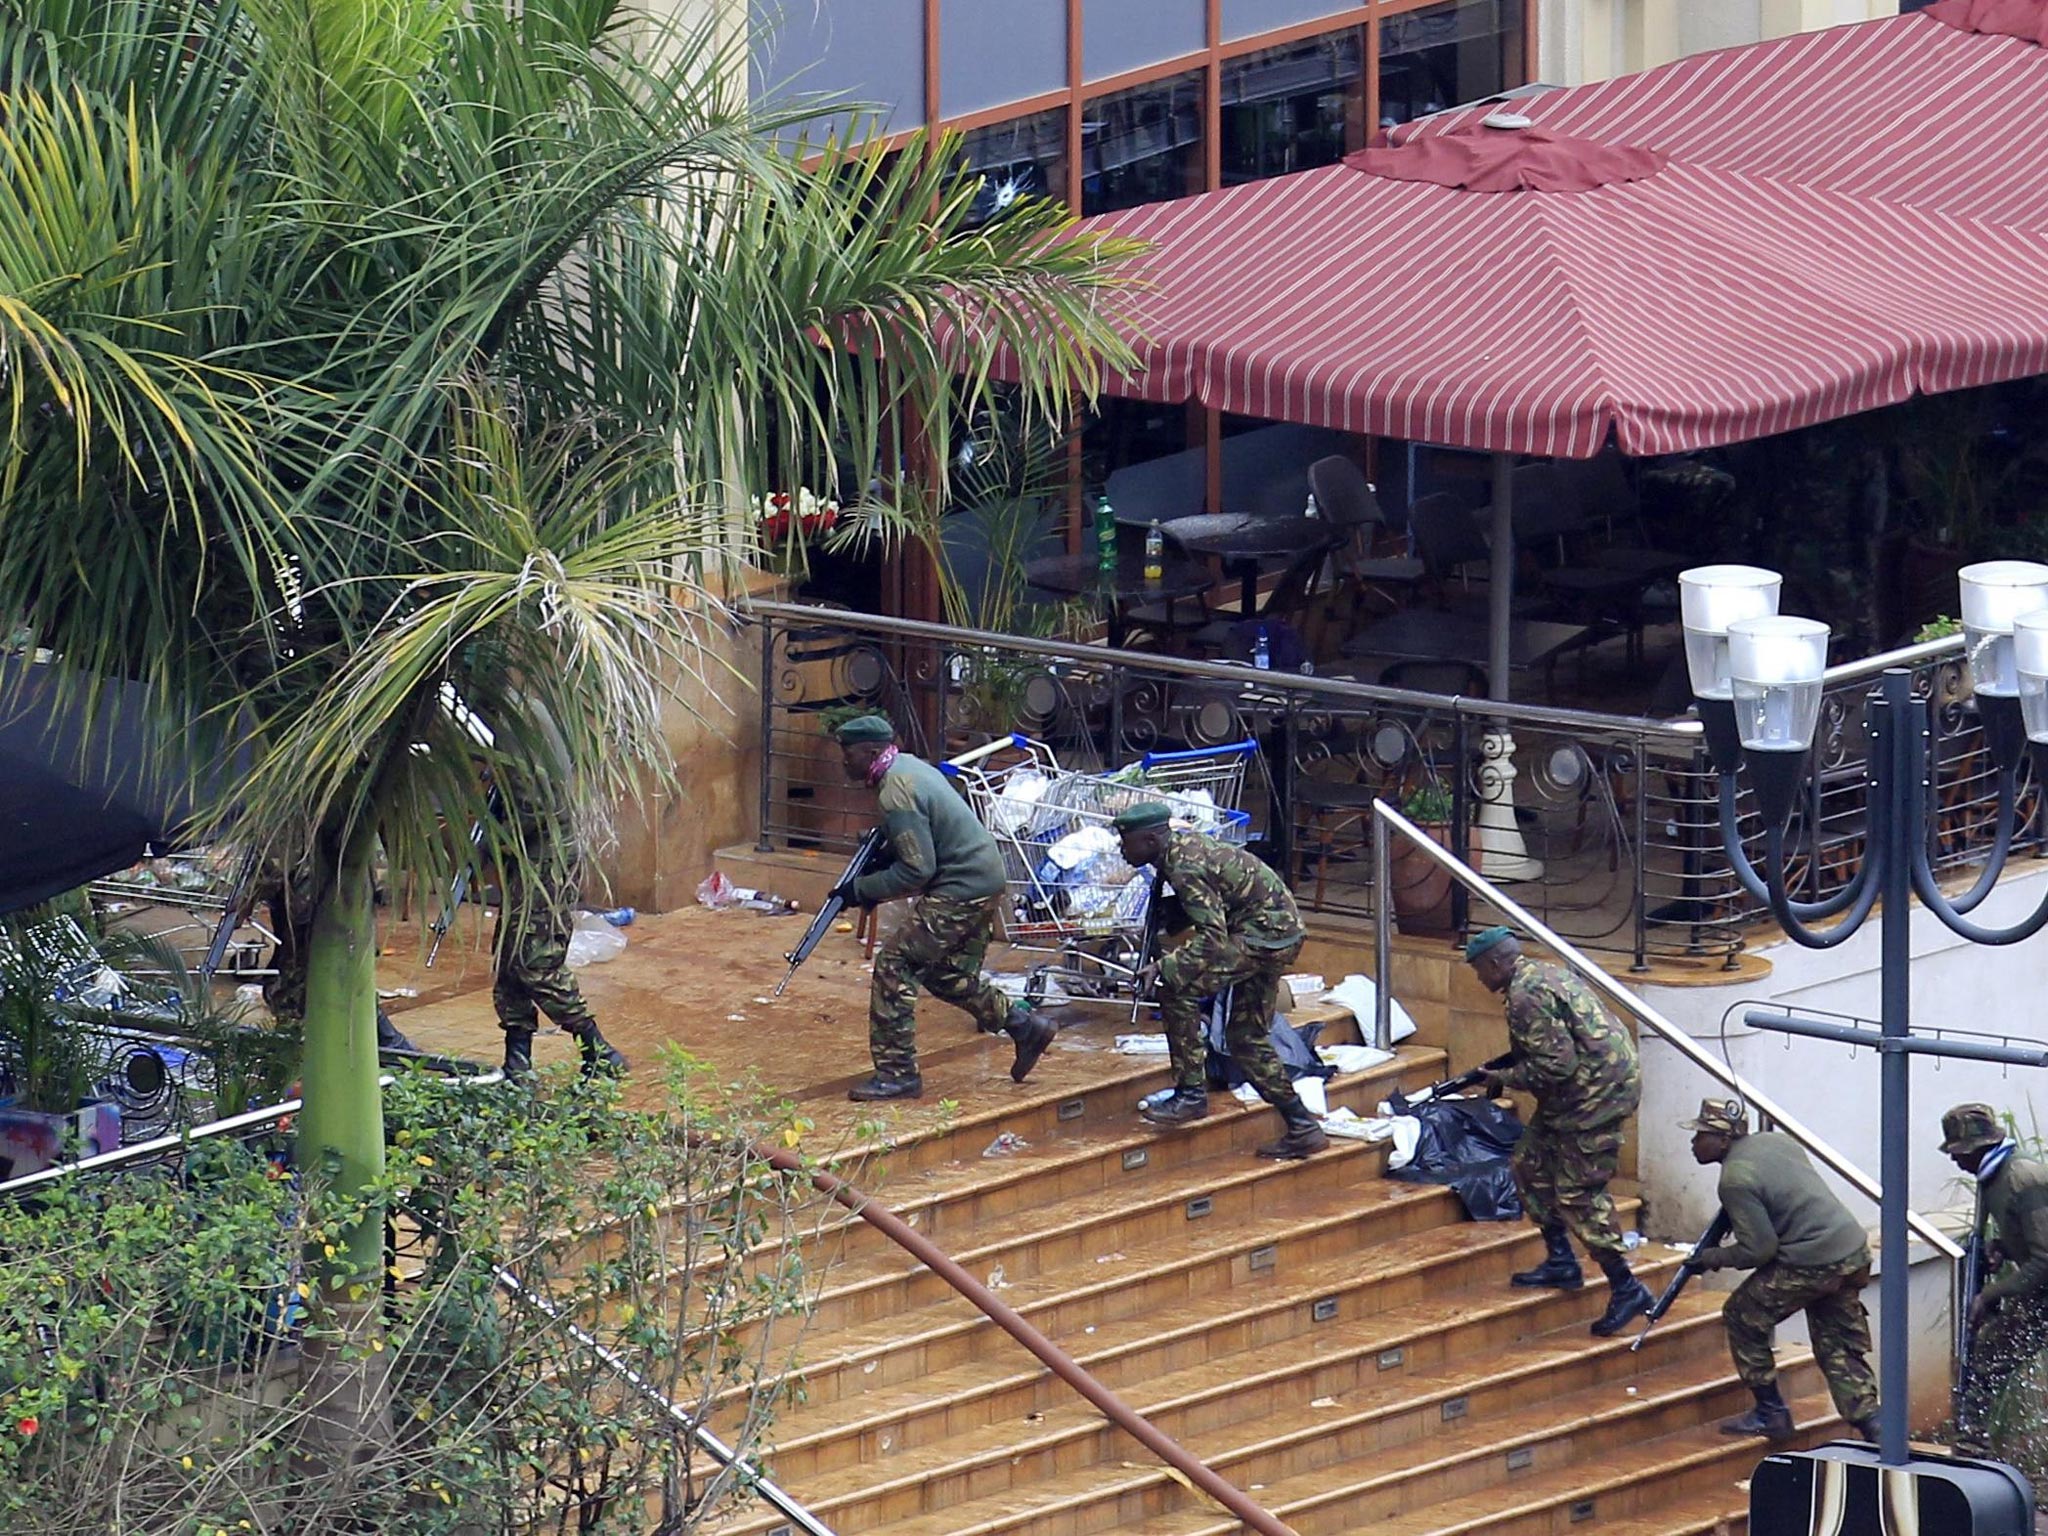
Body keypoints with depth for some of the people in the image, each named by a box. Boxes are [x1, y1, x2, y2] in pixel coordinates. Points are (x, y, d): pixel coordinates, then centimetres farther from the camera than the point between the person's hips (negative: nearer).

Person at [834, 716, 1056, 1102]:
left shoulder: (896, 792, -21)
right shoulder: (908, 766, 10)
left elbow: (917, 870, -23)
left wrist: (864, 889, -13)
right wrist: (881, 849, 9)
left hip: (961, 892, -10)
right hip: (985, 878, 10)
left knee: (894, 966, -7)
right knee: (946, 974, 22)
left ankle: (897, 1073, -5)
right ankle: (1025, 1026, 26)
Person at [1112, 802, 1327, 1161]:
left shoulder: (1186, 868, -21)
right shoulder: (1181, 845, 8)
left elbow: (1213, 937, -27)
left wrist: (1164, 967, -30)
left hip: (1264, 932, -10)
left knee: (1177, 987, -15)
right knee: (1247, 1036, 14)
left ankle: (1191, 1093, -11)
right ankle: (1302, 1128, 16)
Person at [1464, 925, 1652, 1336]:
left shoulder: (1526, 997, -18)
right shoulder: (1545, 975, 15)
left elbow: (1555, 1066, -23)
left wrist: (1504, 1079, -9)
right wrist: (1504, 1071, 15)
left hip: (1594, 1093, -11)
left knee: (1579, 1194, -8)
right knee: (1530, 1163, 18)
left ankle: (1626, 1289, -5)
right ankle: (1560, 1263, 25)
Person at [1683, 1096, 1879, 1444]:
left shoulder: (1736, 1179, -14)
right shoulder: (1775, 1141, 12)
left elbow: (1759, 1249, -15)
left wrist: (1716, 1258, 3)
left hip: (1812, 1265, -9)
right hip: (1853, 1250, 9)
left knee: (1743, 1316, 9)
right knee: (1839, 1349, 13)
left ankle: (1770, 1413, 15)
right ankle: (1872, 1427, 3)